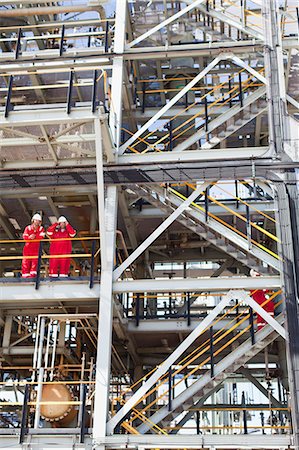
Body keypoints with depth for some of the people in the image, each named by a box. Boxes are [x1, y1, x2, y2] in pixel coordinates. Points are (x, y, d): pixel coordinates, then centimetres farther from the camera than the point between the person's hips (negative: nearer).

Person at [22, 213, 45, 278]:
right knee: (26, 261, -2)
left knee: (35, 260, -8)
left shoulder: (41, 228, 6)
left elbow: (41, 237, -9)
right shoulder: (28, 228, 6)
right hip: (28, 247, 0)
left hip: (36, 248, 0)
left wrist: (34, 236, -17)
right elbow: (24, 236, -5)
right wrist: (29, 237, -24)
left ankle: (33, 273, -7)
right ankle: (25, 274, -1)